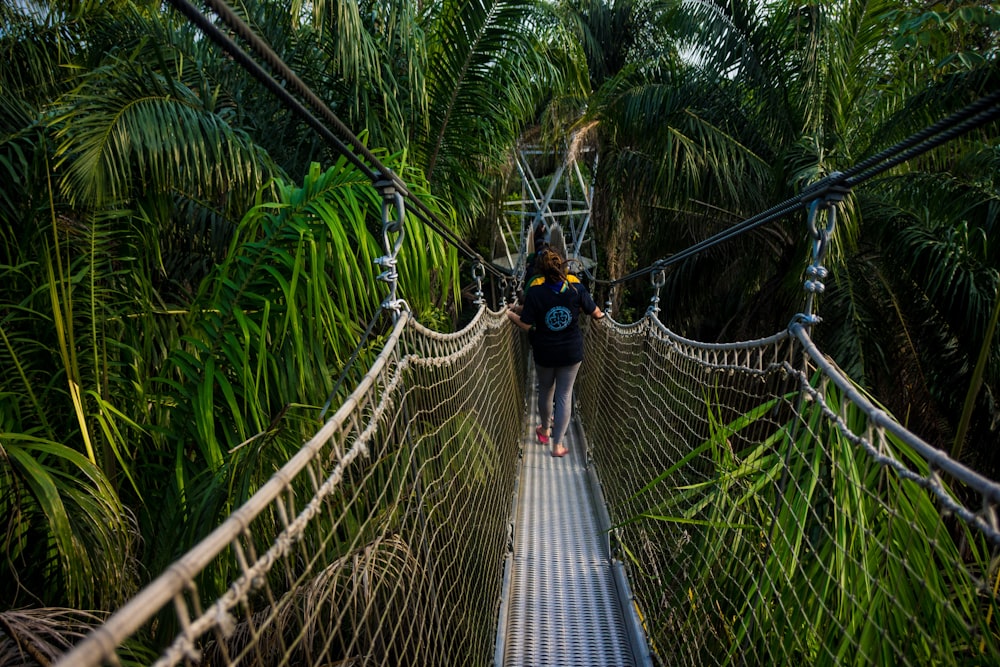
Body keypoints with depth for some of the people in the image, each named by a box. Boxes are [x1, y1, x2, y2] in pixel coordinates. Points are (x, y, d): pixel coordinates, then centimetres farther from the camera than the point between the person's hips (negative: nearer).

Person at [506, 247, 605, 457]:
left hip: (544, 353, 0)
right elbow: (594, 312, -1)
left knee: (545, 391, 21)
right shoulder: (576, 286, -12)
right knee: (564, 395, 9)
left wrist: (510, 314, 2)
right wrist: (600, 315, 22)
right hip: (572, 352, 0)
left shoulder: (535, 290, -17)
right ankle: (558, 444, 14)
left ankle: (545, 430, 43)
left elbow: (526, 325, -15)